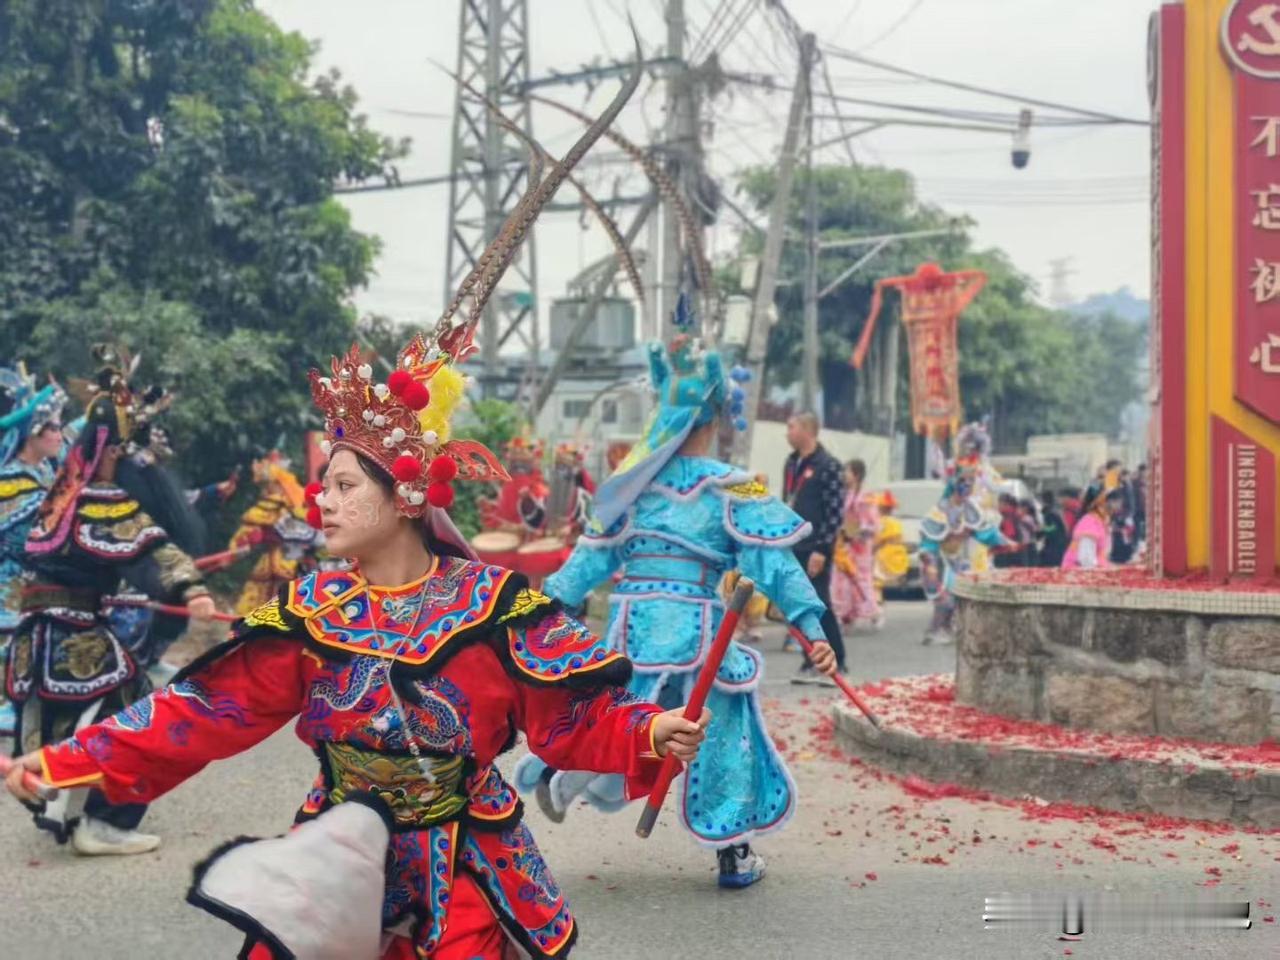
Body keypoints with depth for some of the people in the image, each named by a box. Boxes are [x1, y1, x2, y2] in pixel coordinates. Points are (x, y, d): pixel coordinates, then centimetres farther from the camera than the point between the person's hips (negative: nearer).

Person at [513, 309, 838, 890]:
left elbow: (594, 555, 8)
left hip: (633, 621, 3)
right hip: (697, 626, -3)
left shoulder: (633, 482, 6)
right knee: (721, 729, 11)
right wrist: (811, 626, -9)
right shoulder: (731, 488, -6)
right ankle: (734, 853, 17)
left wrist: (551, 605, 14)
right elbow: (772, 562, -9)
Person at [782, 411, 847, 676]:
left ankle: (836, 663, 4)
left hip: (814, 550, -7)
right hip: (792, 548, 7)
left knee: (820, 606, -5)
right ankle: (812, 661, 17)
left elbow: (835, 512, -15)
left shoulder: (828, 466, -10)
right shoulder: (792, 463, 14)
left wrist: (821, 549, -19)